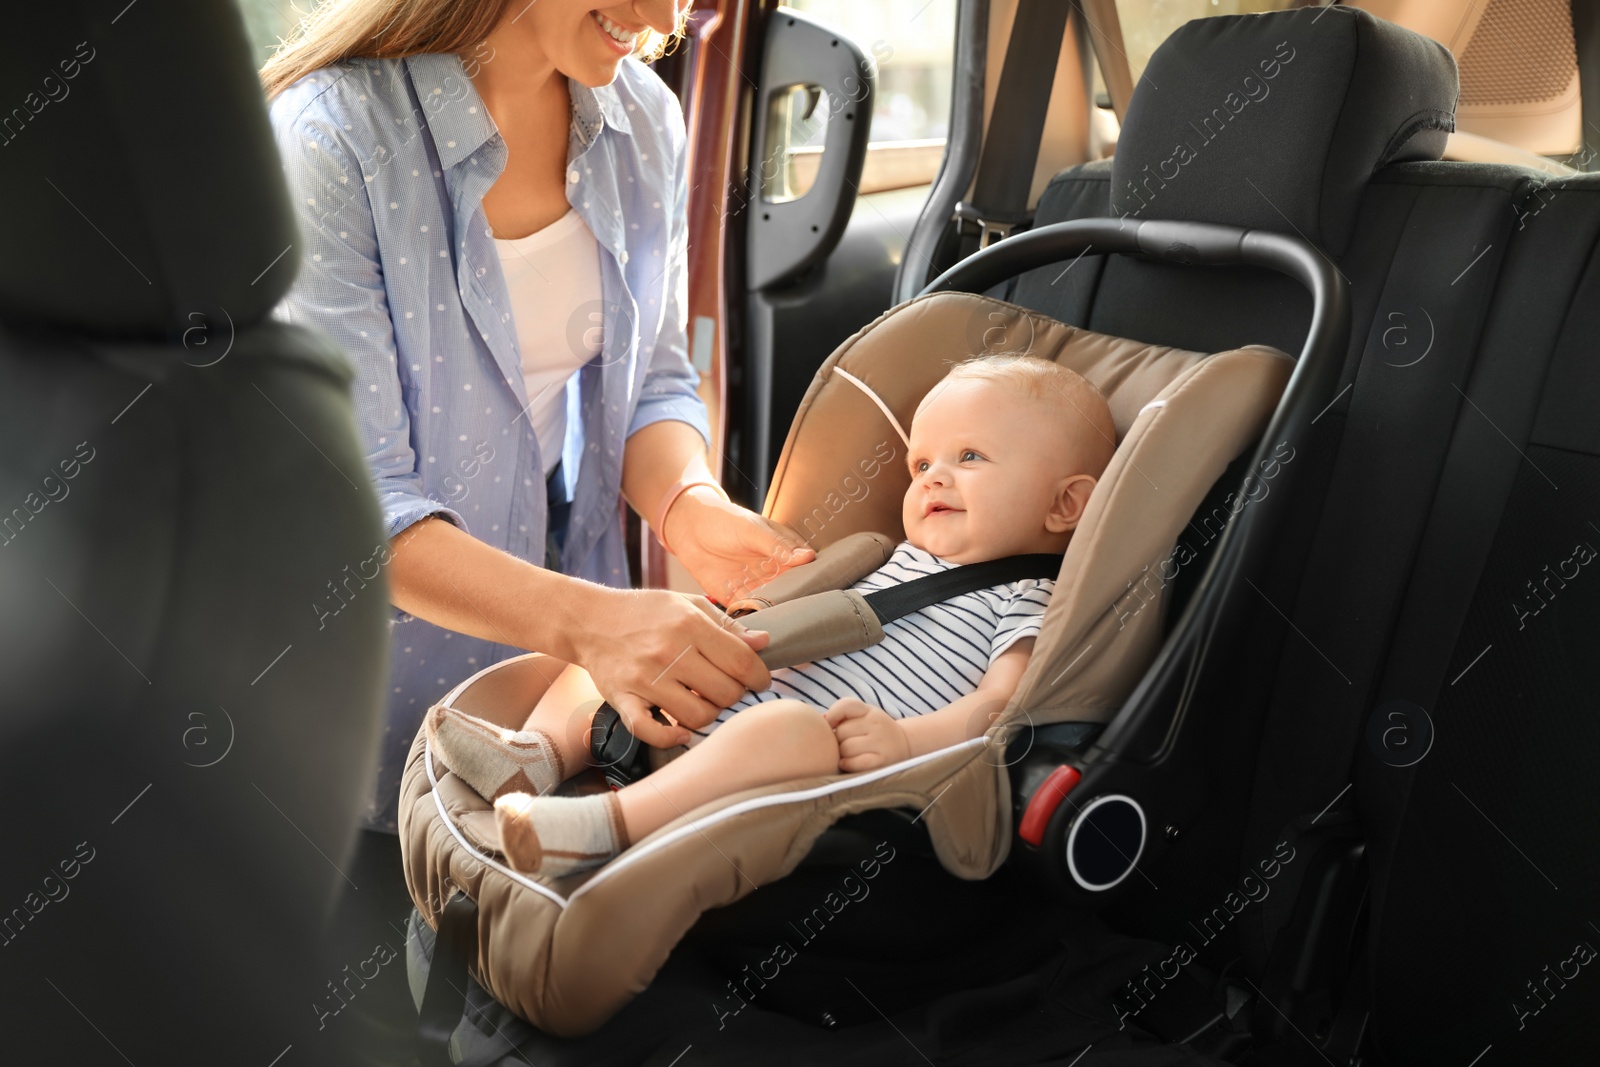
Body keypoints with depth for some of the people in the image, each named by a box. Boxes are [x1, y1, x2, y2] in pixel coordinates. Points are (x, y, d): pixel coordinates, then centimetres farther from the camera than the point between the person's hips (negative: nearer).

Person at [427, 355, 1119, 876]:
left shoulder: (1029, 604, 1)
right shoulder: (905, 559, 26)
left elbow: (1002, 704, -13)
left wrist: (907, 738, -30)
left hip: (828, 749, -8)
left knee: (784, 724, -41)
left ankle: (606, 825, -41)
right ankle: (538, 753, -8)